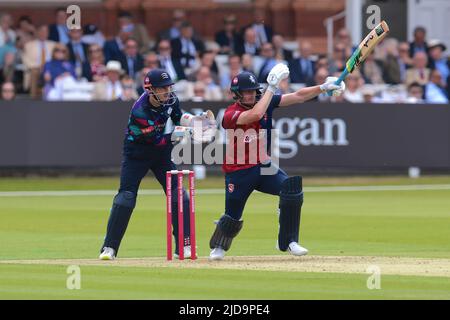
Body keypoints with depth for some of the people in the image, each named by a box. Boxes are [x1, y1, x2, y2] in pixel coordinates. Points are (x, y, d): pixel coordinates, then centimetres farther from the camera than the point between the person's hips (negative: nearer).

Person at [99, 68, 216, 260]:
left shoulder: (170, 99, -12)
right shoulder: (139, 112, -32)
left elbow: (178, 117, 8)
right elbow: (157, 140, -29)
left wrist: (195, 120, -10)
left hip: (161, 153, 5)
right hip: (137, 153, -5)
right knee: (126, 197, -10)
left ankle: (184, 247, 1)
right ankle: (109, 248, -2)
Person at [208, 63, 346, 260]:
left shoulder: (265, 102, 0)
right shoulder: (230, 115, -16)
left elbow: (298, 97, -6)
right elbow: (255, 114, -36)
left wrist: (323, 87, -20)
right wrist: (272, 87, -32)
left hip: (263, 166, 4)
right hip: (238, 173, -4)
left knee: (292, 188, -21)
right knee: (232, 218, 2)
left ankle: (288, 241, -11)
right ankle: (218, 247, 36)